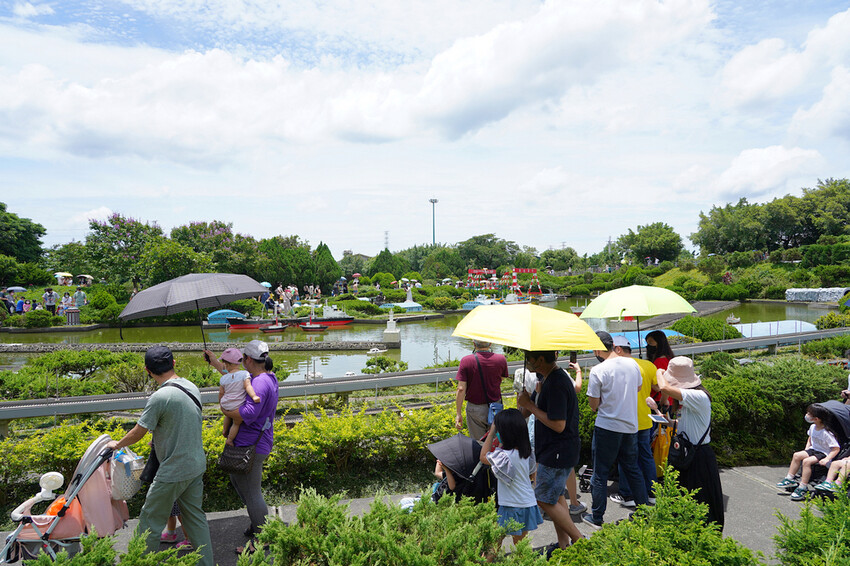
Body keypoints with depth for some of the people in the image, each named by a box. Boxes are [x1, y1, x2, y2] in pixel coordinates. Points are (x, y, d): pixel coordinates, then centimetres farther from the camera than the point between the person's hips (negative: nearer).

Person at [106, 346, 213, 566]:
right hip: (197, 465, 8)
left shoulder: (160, 397, -22)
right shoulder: (192, 387, 1)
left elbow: (138, 433, -12)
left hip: (173, 472, -8)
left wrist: (117, 444, 8)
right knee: (195, 515, 18)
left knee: (151, 519, 12)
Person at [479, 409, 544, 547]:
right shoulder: (526, 451, -3)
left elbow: (483, 457, -11)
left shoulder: (505, 456, -26)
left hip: (513, 508, -7)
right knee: (521, 541, 19)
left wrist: (491, 432, -10)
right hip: (528, 503, 8)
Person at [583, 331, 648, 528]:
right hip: (631, 426, 6)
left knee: (600, 474, 6)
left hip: (607, 427, -5)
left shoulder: (598, 371, -17)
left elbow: (594, 405, -11)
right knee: (633, 470, 20)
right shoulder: (633, 364, 1)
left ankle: (597, 517, 15)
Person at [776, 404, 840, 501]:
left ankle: (802, 488, -22)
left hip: (824, 453, -8)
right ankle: (790, 479, 0)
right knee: (797, 455, -7)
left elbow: (836, 448, -21)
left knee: (807, 461, -28)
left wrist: (826, 459, -28)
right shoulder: (812, 427, 2)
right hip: (813, 450, 8)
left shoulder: (826, 433, -24)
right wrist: (806, 451, 11)